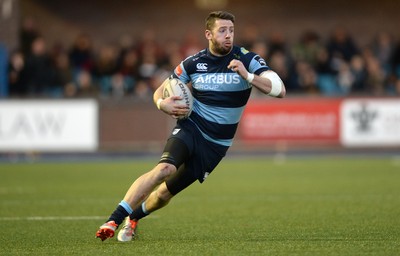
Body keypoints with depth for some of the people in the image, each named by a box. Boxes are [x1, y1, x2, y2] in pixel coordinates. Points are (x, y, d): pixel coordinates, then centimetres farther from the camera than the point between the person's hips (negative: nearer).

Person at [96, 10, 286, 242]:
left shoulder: (246, 60, -8)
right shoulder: (194, 63, -3)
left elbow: (279, 90, -19)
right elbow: (159, 92, 7)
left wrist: (248, 76, -33)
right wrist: (163, 104, -17)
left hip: (216, 144, 1)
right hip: (190, 127, -1)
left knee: (166, 193, 5)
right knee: (165, 169, -30)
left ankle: (132, 217, 36)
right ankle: (113, 221, -27)